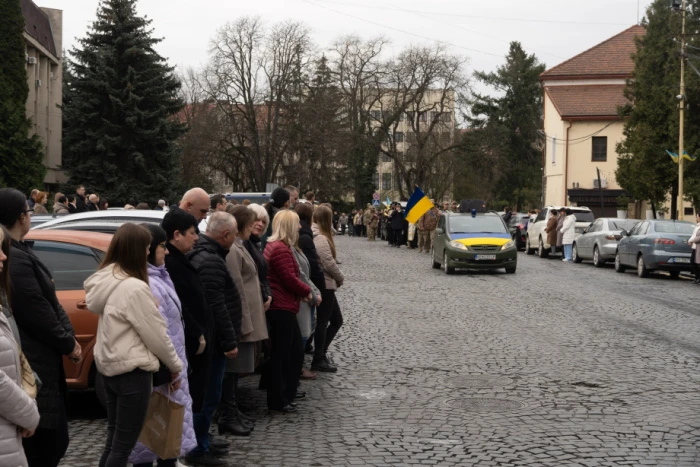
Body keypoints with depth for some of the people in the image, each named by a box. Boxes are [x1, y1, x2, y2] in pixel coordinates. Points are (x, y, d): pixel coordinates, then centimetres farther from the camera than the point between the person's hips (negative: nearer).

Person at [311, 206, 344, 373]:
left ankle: (321, 352, 20)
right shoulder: (320, 238, -17)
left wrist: (336, 278, 9)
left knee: (337, 320, 15)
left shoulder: (314, 236, 12)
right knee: (323, 321, -2)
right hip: (325, 284, -9)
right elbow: (329, 263, -19)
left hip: (323, 284, 9)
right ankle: (318, 360, 5)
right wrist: (340, 278, -4)